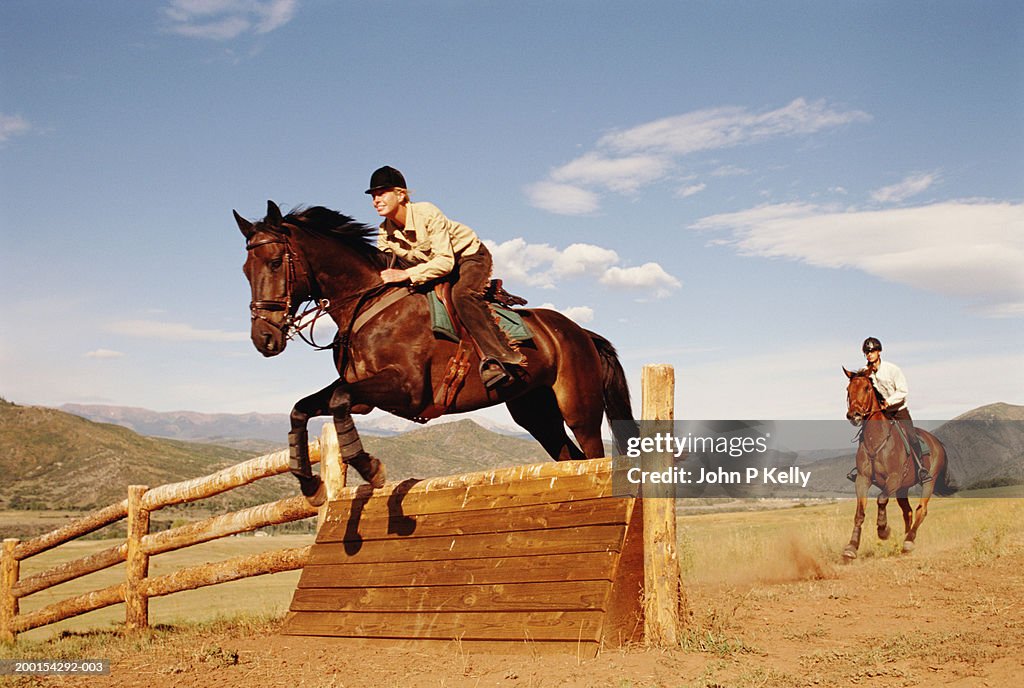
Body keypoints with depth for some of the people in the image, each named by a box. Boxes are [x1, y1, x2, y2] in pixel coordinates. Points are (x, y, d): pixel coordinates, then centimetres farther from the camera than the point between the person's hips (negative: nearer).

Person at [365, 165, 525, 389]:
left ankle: (500, 356, -40)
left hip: (471, 256, -9)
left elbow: (445, 261, -34)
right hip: (432, 266, 9)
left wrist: (407, 274, -42)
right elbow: (380, 268, -1)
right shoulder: (385, 234, -9)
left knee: (462, 294, -35)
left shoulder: (427, 213, -29)